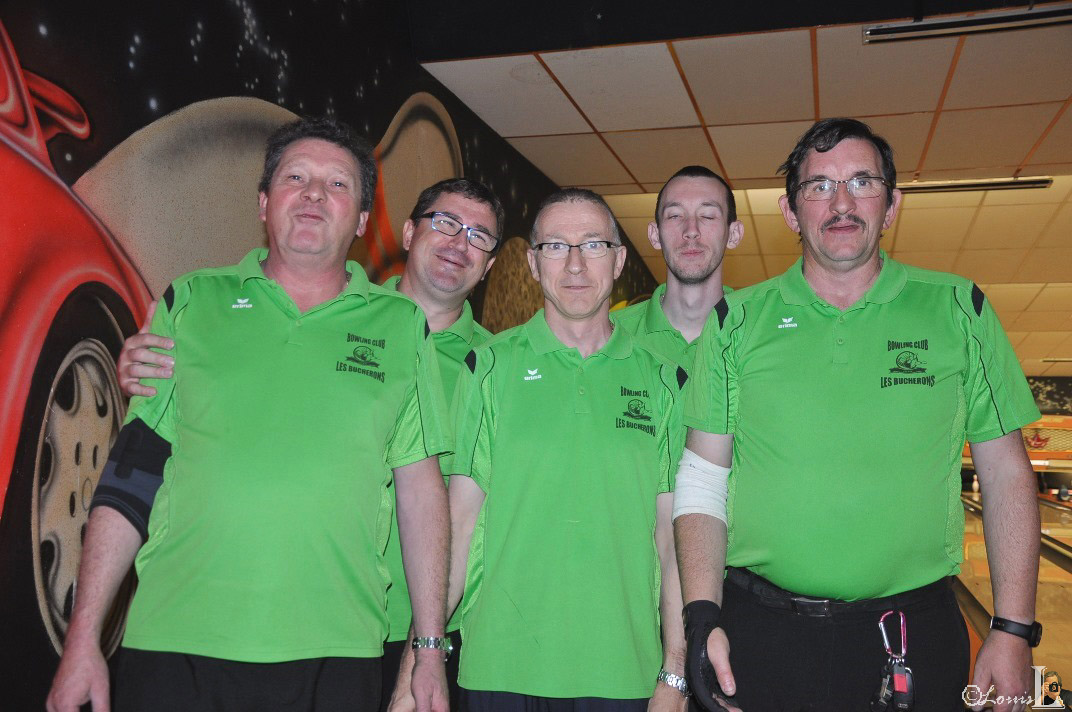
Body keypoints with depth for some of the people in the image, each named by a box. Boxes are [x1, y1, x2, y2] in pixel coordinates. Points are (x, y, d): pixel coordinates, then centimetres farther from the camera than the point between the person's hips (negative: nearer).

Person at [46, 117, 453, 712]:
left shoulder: (403, 326, 5)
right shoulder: (190, 302, 6)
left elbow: (420, 488, 4)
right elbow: (130, 472, 4)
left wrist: (430, 651, 3)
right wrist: (83, 639, 1)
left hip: (334, 653, 0)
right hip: (174, 644, 1)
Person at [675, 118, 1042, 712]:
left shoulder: (958, 311, 2)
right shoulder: (736, 321, 0)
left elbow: (1006, 474, 5)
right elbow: (702, 480, 0)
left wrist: (1013, 631, 0)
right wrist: (701, 615, -9)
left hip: (916, 636, 1)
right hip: (759, 633, 0)